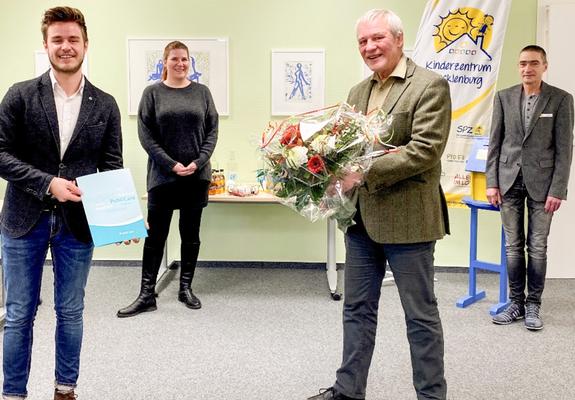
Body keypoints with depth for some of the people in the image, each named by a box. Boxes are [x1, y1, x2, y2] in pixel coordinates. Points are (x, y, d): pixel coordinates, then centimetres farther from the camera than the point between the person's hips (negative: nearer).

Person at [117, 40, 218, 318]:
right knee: (155, 235, 2)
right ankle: (147, 295, 10)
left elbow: (212, 131, 5)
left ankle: (186, 289, 23)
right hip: (162, 176, -2)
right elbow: (145, 134, -4)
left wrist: (198, 162, -9)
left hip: (197, 176, 2)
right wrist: (172, 165, -12)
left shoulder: (202, 92, 7)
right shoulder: (153, 93, 2)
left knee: (191, 234, 10)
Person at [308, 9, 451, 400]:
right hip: (361, 218, 7)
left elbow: (424, 150, -19)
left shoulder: (430, 86, -9)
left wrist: (363, 173, -24)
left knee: (421, 315, 6)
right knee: (357, 309, 16)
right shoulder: (358, 91, 13)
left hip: (407, 218, -7)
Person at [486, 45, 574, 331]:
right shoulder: (504, 97, 5)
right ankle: (516, 302, 18)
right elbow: (495, 142, 6)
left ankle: (533, 305, 14)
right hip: (509, 180, 2)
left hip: (541, 182, -2)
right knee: (513, 245, 8)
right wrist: (492, 183, 0)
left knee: (538, 246, 3)